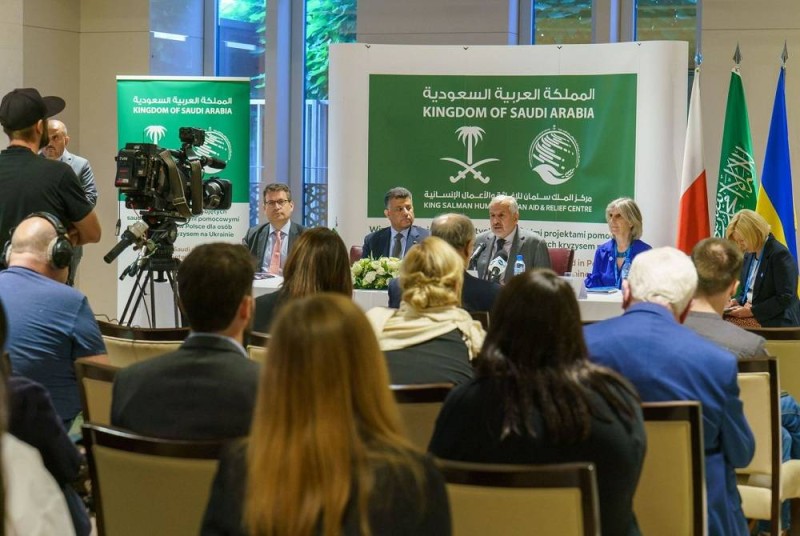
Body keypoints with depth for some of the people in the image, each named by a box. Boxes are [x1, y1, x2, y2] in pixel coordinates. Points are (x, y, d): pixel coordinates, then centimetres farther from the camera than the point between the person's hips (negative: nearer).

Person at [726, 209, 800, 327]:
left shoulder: (780, 255, -13)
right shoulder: (749, 254, 12)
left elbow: (786, 298, -17)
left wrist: (753, 311, -18)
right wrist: (737, 301, 2)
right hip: (752, 322, 8)